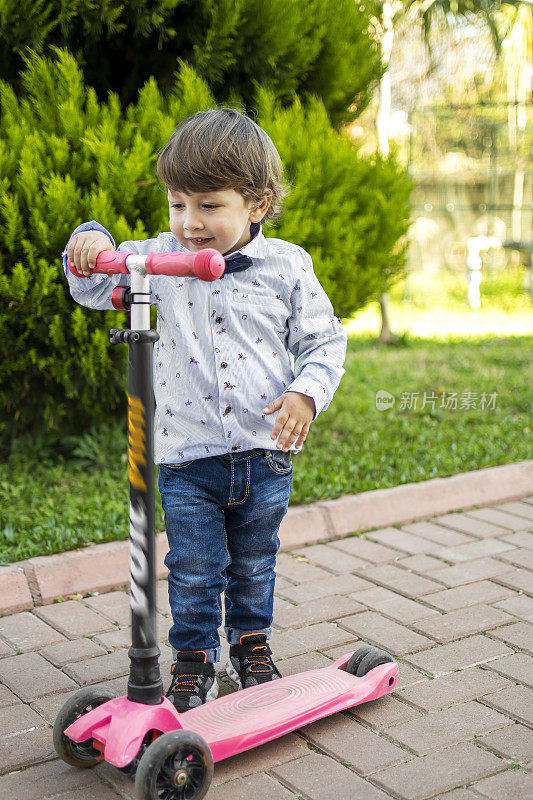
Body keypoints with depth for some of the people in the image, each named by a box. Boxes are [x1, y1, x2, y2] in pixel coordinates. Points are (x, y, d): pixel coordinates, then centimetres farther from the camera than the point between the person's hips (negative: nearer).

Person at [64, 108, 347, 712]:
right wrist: (90, 244, -16)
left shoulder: (287, 265, -4)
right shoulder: (157, 258, -2)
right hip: (188, 458, 0)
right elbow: (95, 288, 5)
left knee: (253, 565, 19)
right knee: (193, 572, 7)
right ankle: (193, 662, 28)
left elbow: (323, 340, 2)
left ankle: (252, 646, 41)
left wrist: (306, 393, -15)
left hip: (265, 453, 1)